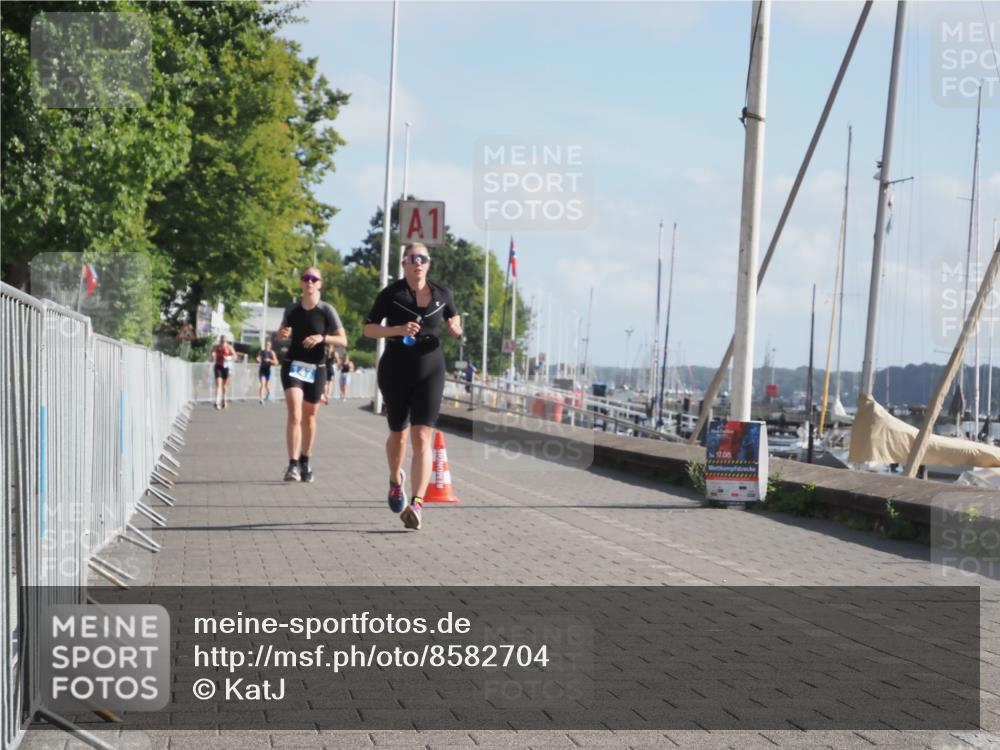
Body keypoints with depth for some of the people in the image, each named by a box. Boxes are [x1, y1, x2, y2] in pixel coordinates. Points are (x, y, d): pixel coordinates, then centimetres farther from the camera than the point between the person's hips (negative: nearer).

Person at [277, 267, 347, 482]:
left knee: (309, 416, 11)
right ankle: (293, 464, -21)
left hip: (315, 369, 0)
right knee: (294, 413, -16)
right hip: (293, 365, 0)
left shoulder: (326, 311, -4)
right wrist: (282, 334, -6)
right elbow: (283, 333, 18)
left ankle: (305, 462, 26)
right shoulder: (292, 309, 3)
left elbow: (343, 340, -7)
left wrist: (323, 338, -23)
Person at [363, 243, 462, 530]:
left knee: (422, 437, -13)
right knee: (398, 433, 14)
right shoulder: (391, 294, -5)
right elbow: (368, 328, -3)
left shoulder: (442, 294, 3)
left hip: (430, 371, 0)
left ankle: (416, 504, -21)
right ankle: (395, 480, 46)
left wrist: (455, 329, -4)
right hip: (395, 371, 0)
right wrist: (398, 329, -19)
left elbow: (451, 321, 20)